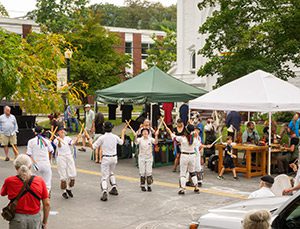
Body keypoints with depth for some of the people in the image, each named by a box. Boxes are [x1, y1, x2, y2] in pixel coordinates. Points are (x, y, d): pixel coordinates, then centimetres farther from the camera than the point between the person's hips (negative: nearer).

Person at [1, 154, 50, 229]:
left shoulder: (9, 181, -10)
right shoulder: (40, 181, -7)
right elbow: (47, 204, -4)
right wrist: (44, 222, 8)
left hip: (17, 218, 0)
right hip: (35, 218, 1)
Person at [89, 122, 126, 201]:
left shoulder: (102, 138, -13)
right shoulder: (115, 137, -1)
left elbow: (93, 146, -7)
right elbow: (121, 142, 22)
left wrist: (89, 139, 7)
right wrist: (123, 133, 36)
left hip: (106, 158, -4)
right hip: (114, 158, 4)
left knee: (105, 177, -4)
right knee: (111, 173, 28)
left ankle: (104, 192, -19)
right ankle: (114, 188, 25)